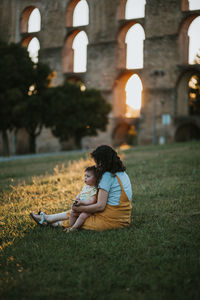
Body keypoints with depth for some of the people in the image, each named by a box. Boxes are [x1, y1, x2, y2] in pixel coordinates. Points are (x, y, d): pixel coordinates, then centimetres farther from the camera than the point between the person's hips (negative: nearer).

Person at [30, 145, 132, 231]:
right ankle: (47, 217, 28)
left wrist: (79, 209, -8)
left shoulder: (107, 176, -17)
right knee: (76, 211, 18)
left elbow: (100, 206, -20)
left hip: (111, 220, -8)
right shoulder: (123, 173, 10)